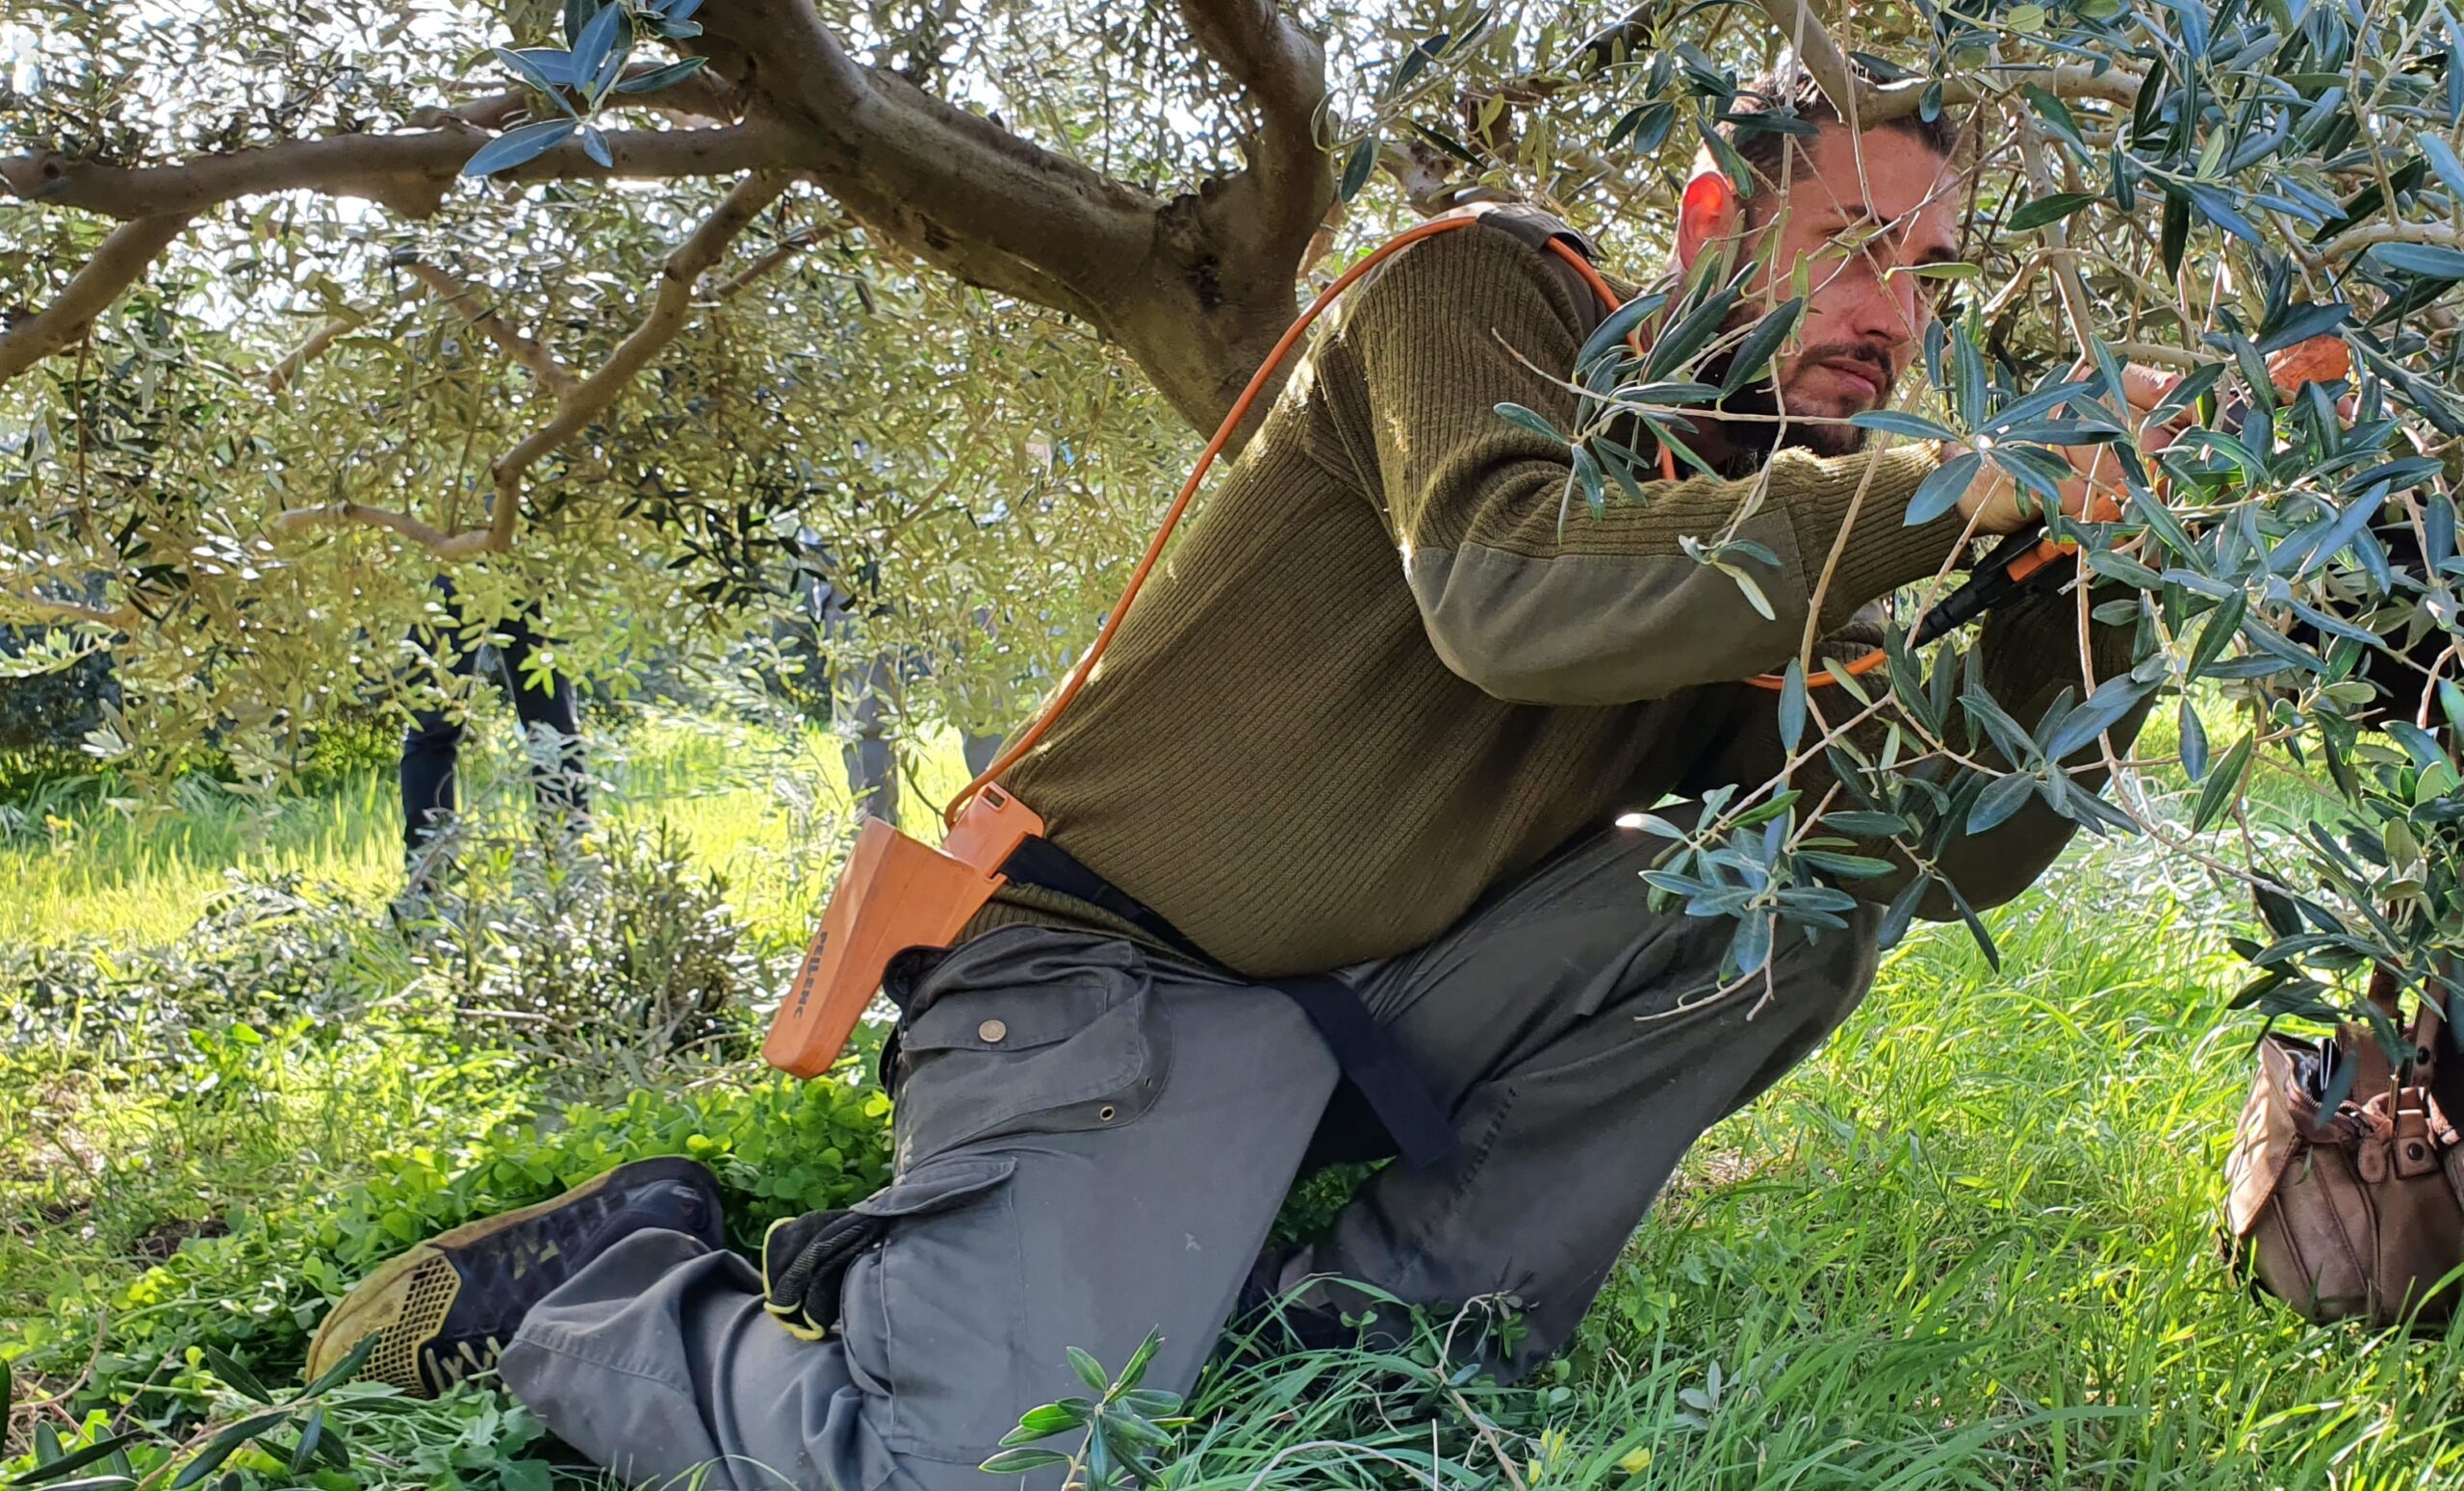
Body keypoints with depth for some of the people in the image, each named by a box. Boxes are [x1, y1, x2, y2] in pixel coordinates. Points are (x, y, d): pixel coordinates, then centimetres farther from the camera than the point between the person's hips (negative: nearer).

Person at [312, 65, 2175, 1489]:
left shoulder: (1766, 531, 11)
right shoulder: (1484, 299, -8)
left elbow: (1965, 848, 4)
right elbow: (1507, 595, -29)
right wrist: (1946, 493, -30)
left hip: (1378, 1005, 7)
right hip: (1119, 966, -7)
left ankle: (1346, 1339, -7)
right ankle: (586, 1294, 5)